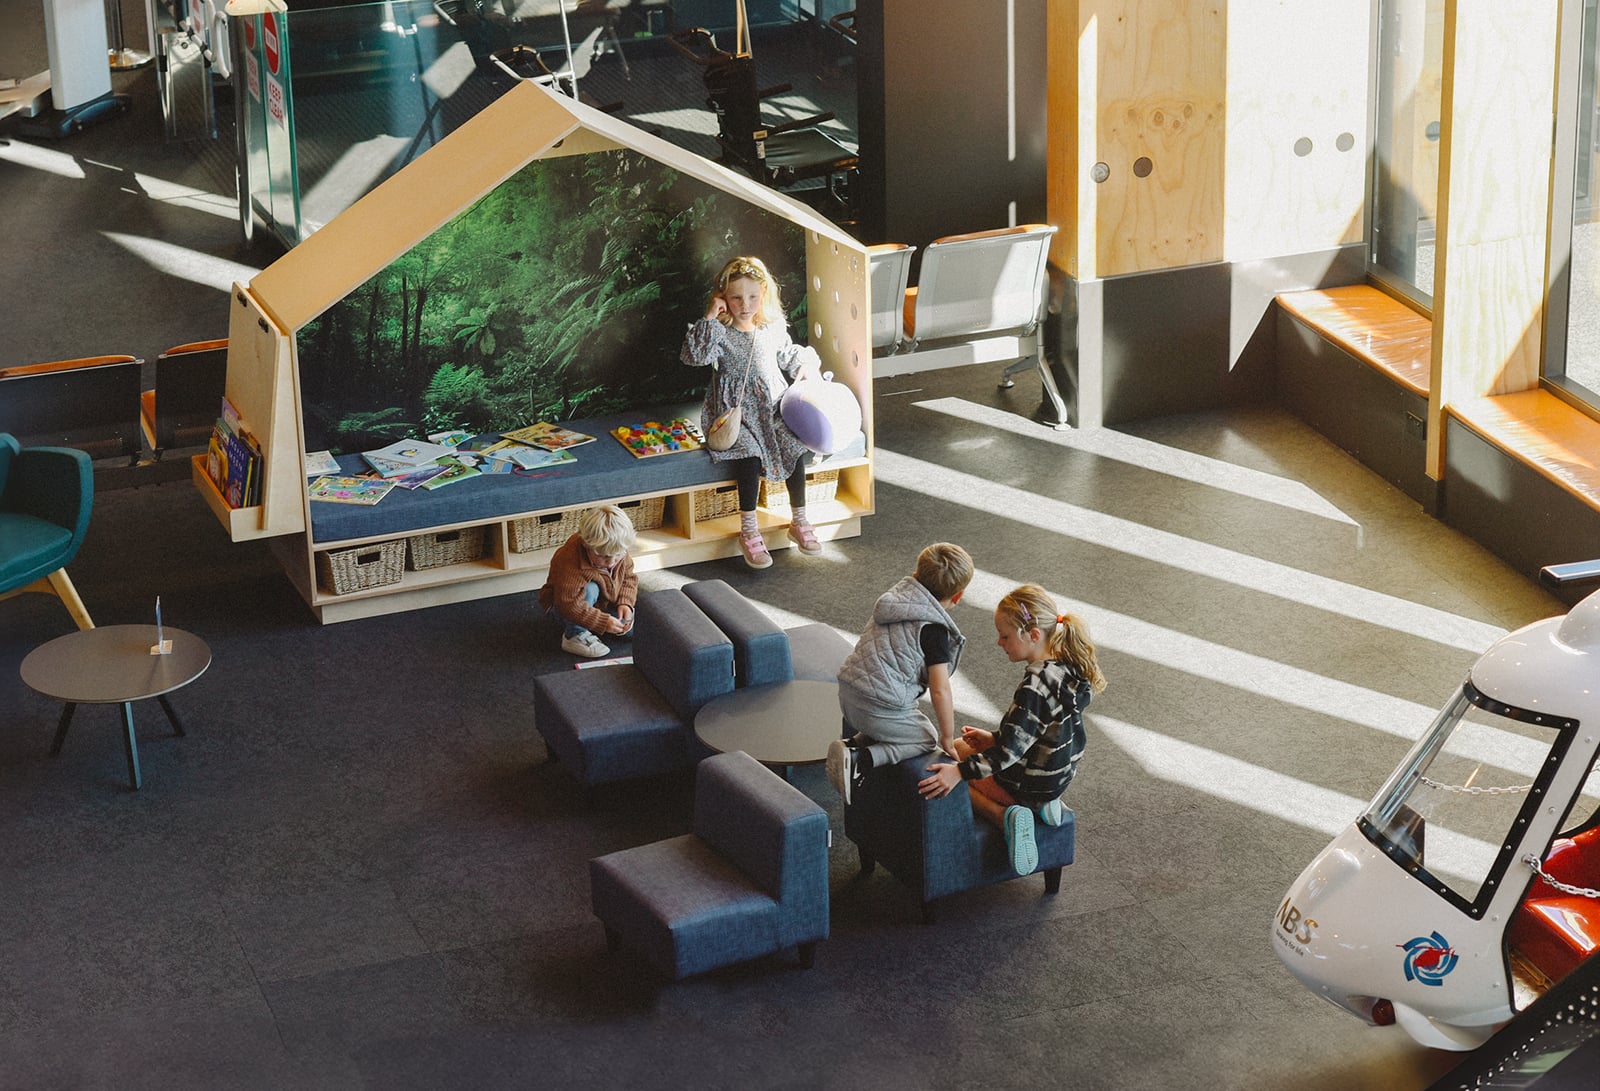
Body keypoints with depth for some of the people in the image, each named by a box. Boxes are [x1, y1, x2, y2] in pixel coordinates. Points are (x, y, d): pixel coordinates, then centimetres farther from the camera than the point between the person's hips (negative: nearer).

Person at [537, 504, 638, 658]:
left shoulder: (619, 553, -17)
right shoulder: (569, 562, -38)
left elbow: (629, 577, 1)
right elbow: (569, 606, -39)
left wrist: (625, 603, -17)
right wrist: (604, 622, -41)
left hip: (604, 602, 7)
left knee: (630, 627, -10)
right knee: (589, 589, -37)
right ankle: (575, 635, -18)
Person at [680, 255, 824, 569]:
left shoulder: (774, 327, 6)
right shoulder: (719, 331, -8)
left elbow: (786, 354, 26)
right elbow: (694, 355, -26)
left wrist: (805, 362, 10)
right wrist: (709, 318, -25)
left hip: (773, 404, 4)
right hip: (734, 410, -4)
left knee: (797, 447, -20)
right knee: (750, 455, -29)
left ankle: (799, 520, -5)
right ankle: (748, 531, -20)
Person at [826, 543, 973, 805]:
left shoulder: (895, 596, 11)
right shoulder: (934, 628, -14)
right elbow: (940, 690, -15)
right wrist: (948, 739, -1)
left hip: (848, 694, 8)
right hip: (879, 708, -8)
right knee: (927, 738, 15)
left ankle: (852, 745, 9)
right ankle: (860, 760, -6)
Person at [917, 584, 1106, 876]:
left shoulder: (1035, 687, -31)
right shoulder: (1067, 667, -3)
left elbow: (1011, 750, -32)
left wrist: (960, 772, -35)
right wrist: (994, 738, 12)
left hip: (1032, 783, -9)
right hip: (1060, 774, 9)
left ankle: (1005, 815, -9)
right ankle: (1043, 805, 12)